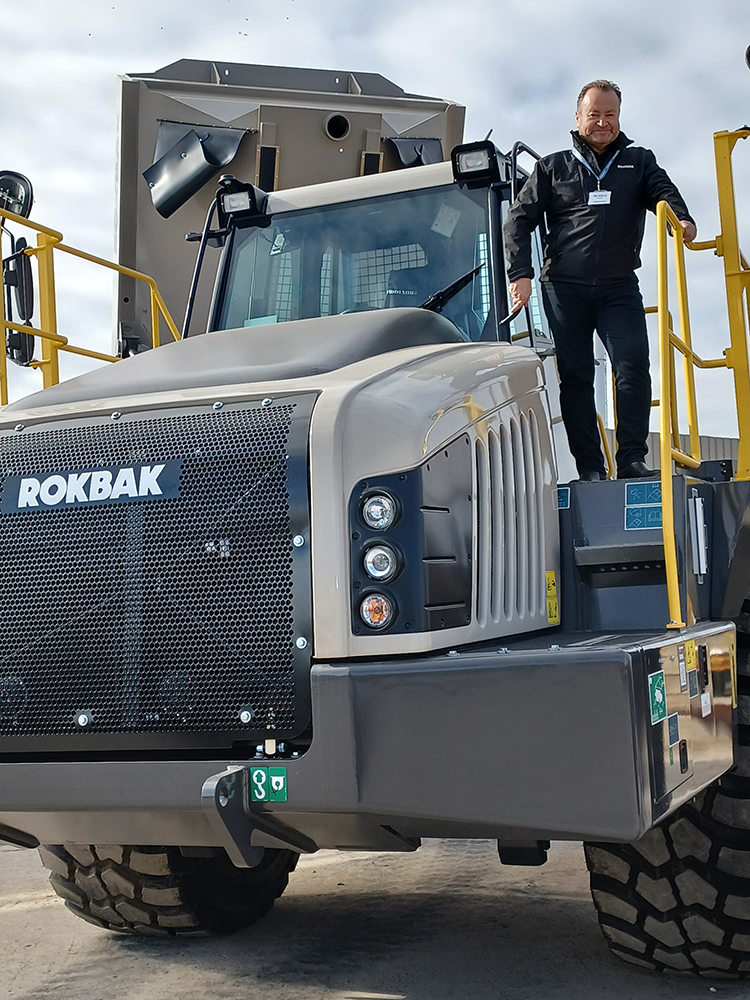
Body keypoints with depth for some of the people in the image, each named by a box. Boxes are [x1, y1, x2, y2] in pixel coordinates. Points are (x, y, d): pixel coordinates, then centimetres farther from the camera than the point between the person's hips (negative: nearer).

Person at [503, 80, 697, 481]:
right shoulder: (552, 168, 14)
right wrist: (520, 273, -6)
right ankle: (590, 469, 1)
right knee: (575, 377, -3)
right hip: (564, 287, 0)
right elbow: (519, 219, 8)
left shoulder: (639, 161, 16)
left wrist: (682, 219, -25)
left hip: (619, 287, 0)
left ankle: (632, 459, -11)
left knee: (633, 366, -16)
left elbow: (663, 191, -1)